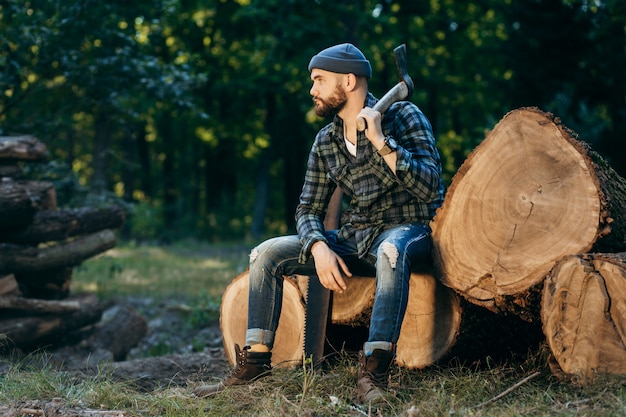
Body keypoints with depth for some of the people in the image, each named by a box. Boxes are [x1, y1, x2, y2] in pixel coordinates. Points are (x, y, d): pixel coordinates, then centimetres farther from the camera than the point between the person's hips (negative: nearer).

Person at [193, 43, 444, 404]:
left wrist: (381, 141, -27)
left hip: (409, 229, -6)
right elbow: (309, 209, 7)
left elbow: (429, 187, -19)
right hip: (356, 238, 6)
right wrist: (320, 248, -14)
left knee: (392, 251, -42)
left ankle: (374, 370, -39)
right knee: (268, 254, -8)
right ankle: (255, 361, -6)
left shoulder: (403, 115, -8)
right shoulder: (326, 141, 8)